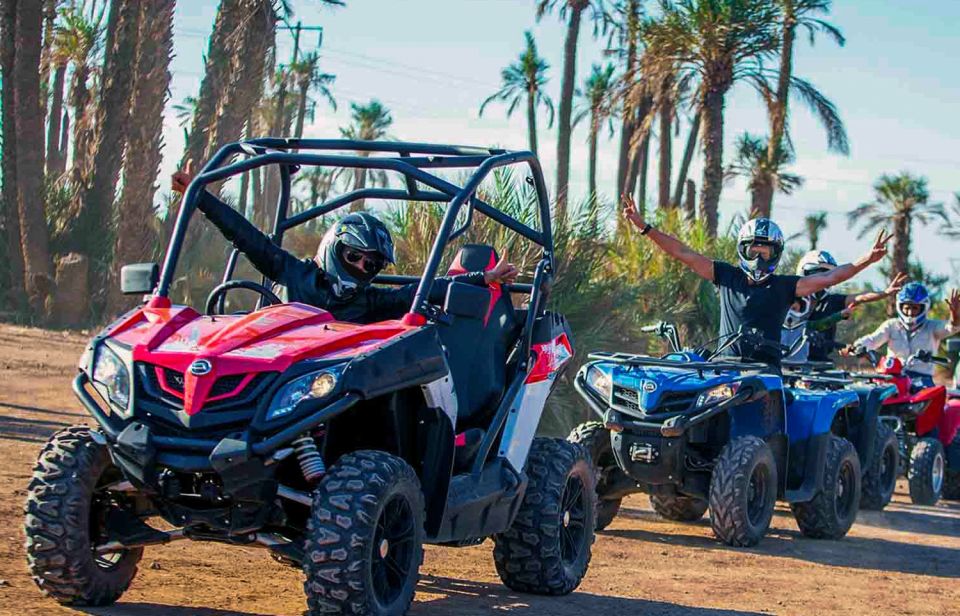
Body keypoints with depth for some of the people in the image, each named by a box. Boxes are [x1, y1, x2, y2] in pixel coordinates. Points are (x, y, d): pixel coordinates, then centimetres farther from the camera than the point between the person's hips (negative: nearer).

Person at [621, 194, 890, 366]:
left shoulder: (783, 286, 10)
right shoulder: (727, 276, 14)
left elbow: (827, 278, 3)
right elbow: (684, 254, 13)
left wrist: (867, 260, -8)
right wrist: (643, 226, 10)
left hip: (766, 370, -1)